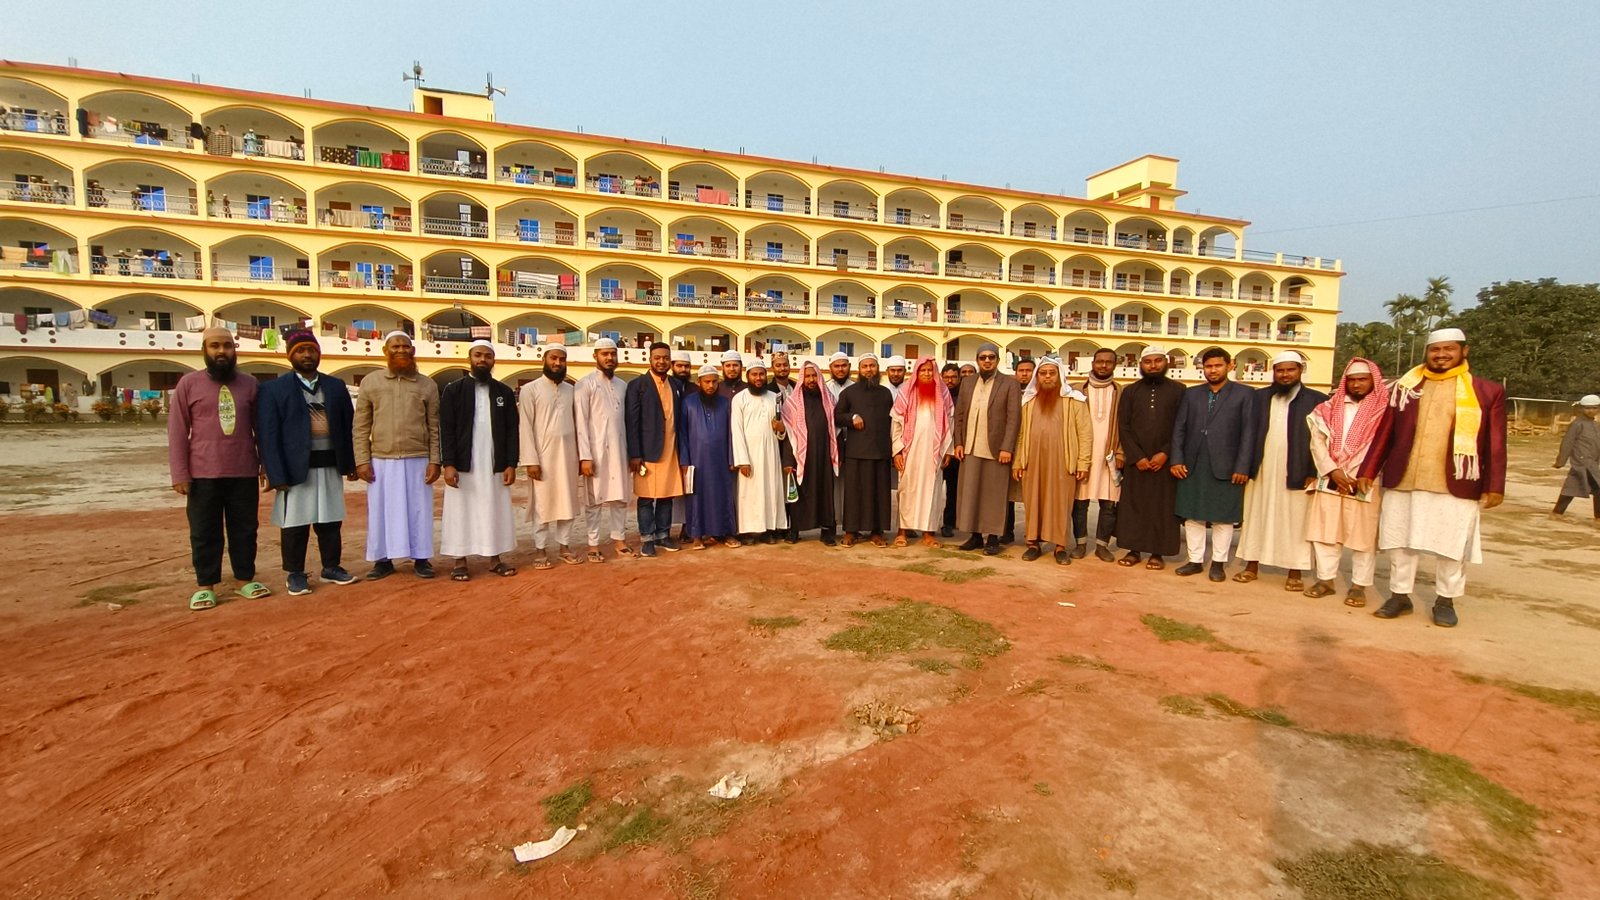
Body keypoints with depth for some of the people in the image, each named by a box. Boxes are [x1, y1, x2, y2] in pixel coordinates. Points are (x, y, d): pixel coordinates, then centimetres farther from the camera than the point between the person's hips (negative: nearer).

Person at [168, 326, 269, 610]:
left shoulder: (249, 383, 5)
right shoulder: (188, 383, 0)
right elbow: (177, 431, -1)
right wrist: (179, 473, -6)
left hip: (244, 473, 1)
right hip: (203, 474, -1)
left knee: (244, 528, 9)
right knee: (204, 532, 7)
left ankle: (245, 580, 20)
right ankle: (205, 586, 17)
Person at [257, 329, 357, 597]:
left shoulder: (336, 386, 10)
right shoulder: (273, 389, -1)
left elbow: (348, 426, 11)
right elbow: (267, 435, -5)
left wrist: (350, 463, 6)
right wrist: (276, 474, -12)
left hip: (330, 466, 3)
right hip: (296, 467, -3)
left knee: (330, 520, 11)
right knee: (295, 524, 4)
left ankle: (331, 567, 24)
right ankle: (295, 574, 17)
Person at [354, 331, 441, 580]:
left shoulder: (427, 385, 4)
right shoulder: (370, 382, 5)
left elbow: (434, 427, 3)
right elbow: (361, 427, 4)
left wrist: (434, 461, -3)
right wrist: (362, 460, -2)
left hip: (417, 460, 0)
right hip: (381, 461, 1)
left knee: (418, 510, 5)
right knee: (382, 510, 7)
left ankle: (420, 559, 14)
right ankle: (383, 560, 18)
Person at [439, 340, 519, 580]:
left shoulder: (505, 392, 7)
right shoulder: (453, 389, 1)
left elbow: (512, 430, 5)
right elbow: (446, 430, -3)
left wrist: (511, 464, -2)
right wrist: (447, 464, -11)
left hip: (495, 465, 2)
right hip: (462, 465, -2)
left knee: (495, 512, 6)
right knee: (461, 513, 4)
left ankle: (494, 559, 16)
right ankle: (460, 561, 13)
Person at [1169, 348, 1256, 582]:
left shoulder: (1244, 394, 2)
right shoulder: (1191, 394, 10)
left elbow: (1248, 433, -3)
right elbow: (1179, 429, 7)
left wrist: (1242, 467, -9)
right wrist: (1176, 459, -2)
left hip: (1226, 467, -3)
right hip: (1192, 466, 3)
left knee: (1223, 518, 6)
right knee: (1192, 516, 7)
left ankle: (1218, 562, 18)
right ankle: (1195, 560, 18)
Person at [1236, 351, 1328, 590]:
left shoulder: (1317, 400, 2)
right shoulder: (1259, 397, 8)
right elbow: (1249, 433, 5)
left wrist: (1314, 472, -9)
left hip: (1297, 473, -2)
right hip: (1261, 470, 2)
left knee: (1295, 523, 4)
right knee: (1256, 518, 9)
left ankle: (1295, 572, 14)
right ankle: (1252, 565, 19)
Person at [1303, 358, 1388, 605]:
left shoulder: (1384, 410, 1)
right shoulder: (1330, 407, 10)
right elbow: (1317, 441, 4)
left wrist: (1359, 477, -9)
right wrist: (1333, 471, -8)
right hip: (1329, 481, 3)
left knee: (1363, 535, 1)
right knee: (1324, 531, 5)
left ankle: (1359, 585, 10)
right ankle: (1325, 579, 15)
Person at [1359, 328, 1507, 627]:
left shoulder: (1488, 392, 2)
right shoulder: (1403, 387, 6)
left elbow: (1495, 444, 2)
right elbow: (1384, 434, 8)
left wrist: (1495, 486, -1)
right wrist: (1368, 471, 5)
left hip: (1456, 486, -1)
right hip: (1401, 482, 2)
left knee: (1450, 547, 8)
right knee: (1400, 542, 9)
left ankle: (1445, 601, 23)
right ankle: (1399, 596, 22)